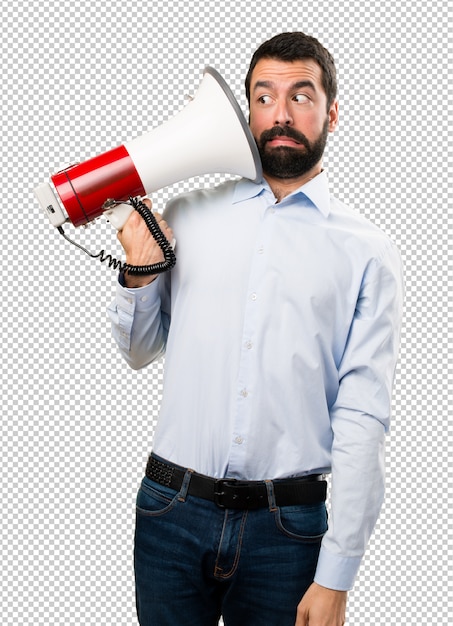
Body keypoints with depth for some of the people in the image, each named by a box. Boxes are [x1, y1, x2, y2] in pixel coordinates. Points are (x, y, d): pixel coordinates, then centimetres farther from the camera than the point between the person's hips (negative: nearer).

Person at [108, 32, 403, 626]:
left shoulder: (367, 252, -2)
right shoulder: (187, 214, 5)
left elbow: (362, 420, -6)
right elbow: (140, 352, 15)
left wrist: (335, 577, -9)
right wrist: (139, 276, -5)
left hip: (287, 528, -2)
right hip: (172, 510, 2)